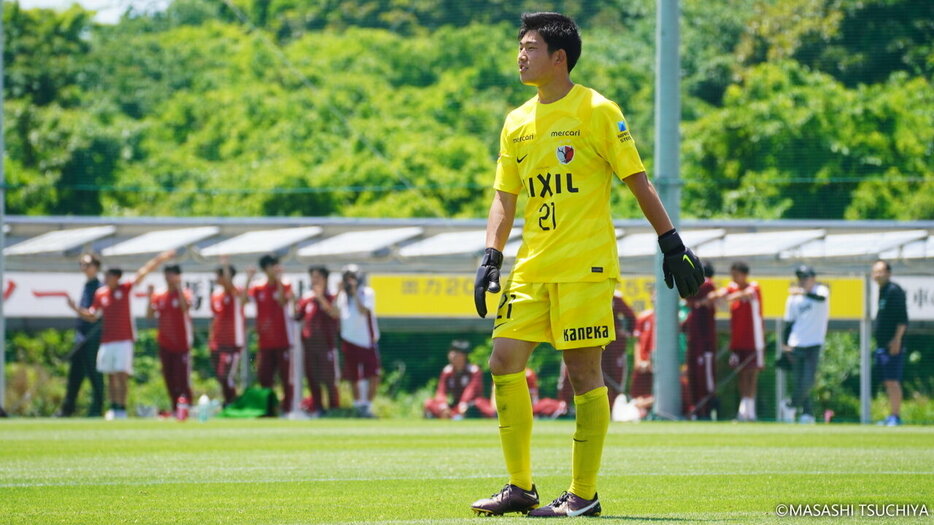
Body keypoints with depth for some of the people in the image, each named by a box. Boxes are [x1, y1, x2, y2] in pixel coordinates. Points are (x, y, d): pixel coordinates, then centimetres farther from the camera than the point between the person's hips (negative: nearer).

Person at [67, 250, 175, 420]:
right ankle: (113, 407, 12)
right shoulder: (100, 294, 8)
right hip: (106, 341, 4)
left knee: (121, 374, -10)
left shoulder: (125, 289, -1)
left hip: (124, 340, -4)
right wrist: (76, 309, 1)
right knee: (111, 376, 6)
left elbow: (143, 272, -5)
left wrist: (159, 259, -11)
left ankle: (122, 408, -6)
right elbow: (92, 316, 15)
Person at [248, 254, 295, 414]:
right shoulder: (258, 289, 9)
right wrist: (248, 280, -12)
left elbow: (283, 301, -19)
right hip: (265, 342, 3)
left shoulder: (285, 287, 1)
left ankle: (287, 406, 3)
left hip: (282, 341, -3)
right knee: (264, 377, 4)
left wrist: (279, 281, -18)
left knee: (286, 377, -2)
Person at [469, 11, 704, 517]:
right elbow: (504, 196, 16)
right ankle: (520, 486, 7)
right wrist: (491, 257, 3)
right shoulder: (517, 123, 13)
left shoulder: (597, 111, -4)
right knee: (504, 361, -1)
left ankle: (583, 494, 1)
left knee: (583, 371, -5)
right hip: (532, 265, 6)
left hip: (586, 266, -6)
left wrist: (671, 244, -6)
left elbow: (637, 181, -3)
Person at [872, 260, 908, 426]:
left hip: (893, 345, -10)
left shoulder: (894, 291, -10)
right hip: (881, 344, 10)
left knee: (892, 381, -12)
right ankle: (892, 416, 14)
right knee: (888, 382, 10)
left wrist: (897, 338, -22)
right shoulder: (882, 291, 18)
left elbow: (903, 318, -16)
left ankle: (896, 416, -13)